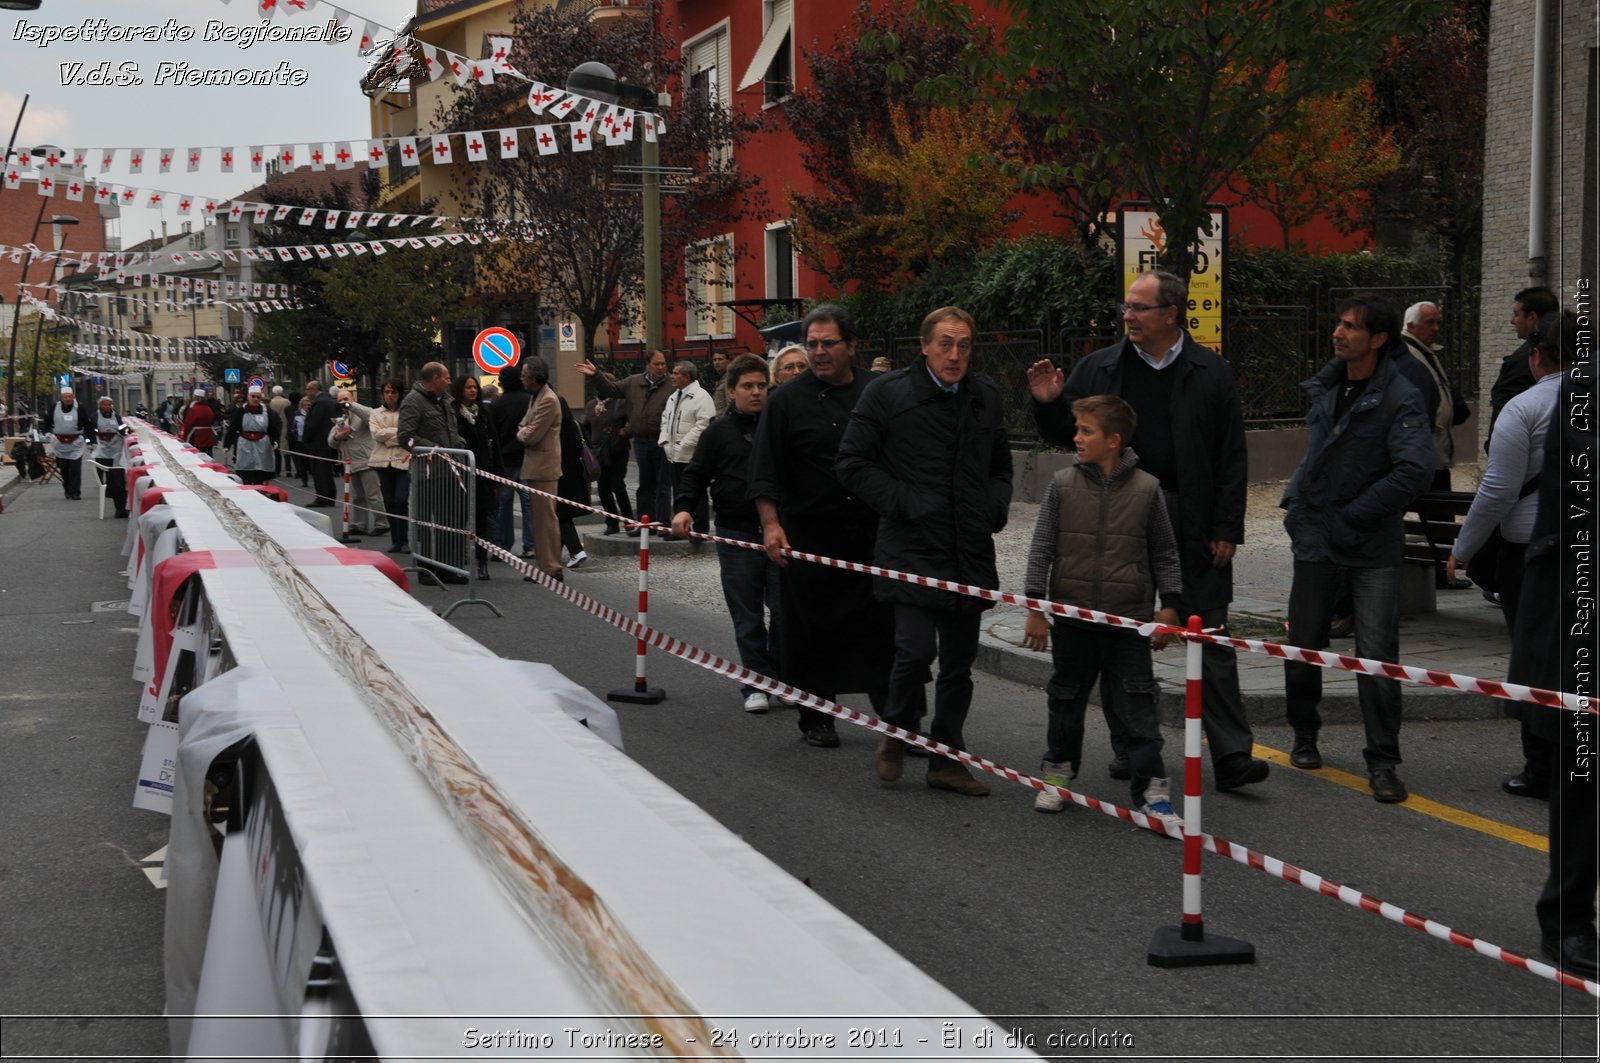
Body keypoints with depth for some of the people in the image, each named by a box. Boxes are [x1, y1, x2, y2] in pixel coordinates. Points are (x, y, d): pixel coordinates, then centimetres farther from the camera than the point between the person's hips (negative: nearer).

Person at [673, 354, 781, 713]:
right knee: (747, 617, 3)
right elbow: (695, 475, 7)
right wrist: (684, 508, -10)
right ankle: (755, 685, 12)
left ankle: (780, 678, 16)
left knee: (785, 609, 0)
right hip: (737, 536, 0)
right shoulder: (719, 432, 4)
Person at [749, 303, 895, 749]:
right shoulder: (787, 399, 0)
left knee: (882, 628, 0)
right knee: (811, 632, 4)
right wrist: (771, 524, -10)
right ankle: (815, 720, 16)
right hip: (808, 537, -1)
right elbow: (764, 469, -1)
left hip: (871, 532, 2)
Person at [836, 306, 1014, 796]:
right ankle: (897, 733, 13)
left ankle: (946, 760, 20)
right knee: (916, 649, -15)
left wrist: (995, 508, 9)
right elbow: (853, 463, -4)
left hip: (971, 552, 5)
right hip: (912, 549, -5)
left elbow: (1000, 465, 26)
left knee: (959, 662, 9)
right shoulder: (887, 393, -5)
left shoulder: (986, 396, 12)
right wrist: (900, 502, -11)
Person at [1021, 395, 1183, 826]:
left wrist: (1169, 607, 3)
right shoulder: (1063, 484, -3)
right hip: (1071, 616, 2)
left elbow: (1164, 554, 5)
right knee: (1066, 698, 16)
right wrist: (1035, 607, -2)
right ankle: (1058, 771, 33)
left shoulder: (1147, 489, -4)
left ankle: (1152, 789, 4)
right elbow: (1042, 548, 0)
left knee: (1136, 707, -2)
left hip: (1128, 620, -2)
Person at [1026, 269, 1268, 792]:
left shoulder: (1210, 373, 3)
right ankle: (1129, 748, 20)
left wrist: (1226, 529, -3)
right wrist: (1049, 404, -9)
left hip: (1192, 528, -2)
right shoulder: (1098, 368, 6)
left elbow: (1232, 458, 2)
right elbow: (1066, 434, 12)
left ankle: (1232, 755, -3)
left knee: (1211, 641, -3)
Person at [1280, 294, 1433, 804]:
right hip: (1315, 539, 6)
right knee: (1303, 645, 13)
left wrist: (1353, 517, -18)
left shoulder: (1400, 399, -12)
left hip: (1373, 549, -5)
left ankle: (1382, 762, 4)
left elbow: (1415, 469, -21)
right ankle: (1304, 736, 33)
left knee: (1377, 655, -5)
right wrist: (1296, 500, 11)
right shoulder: (1326, 388, 8)